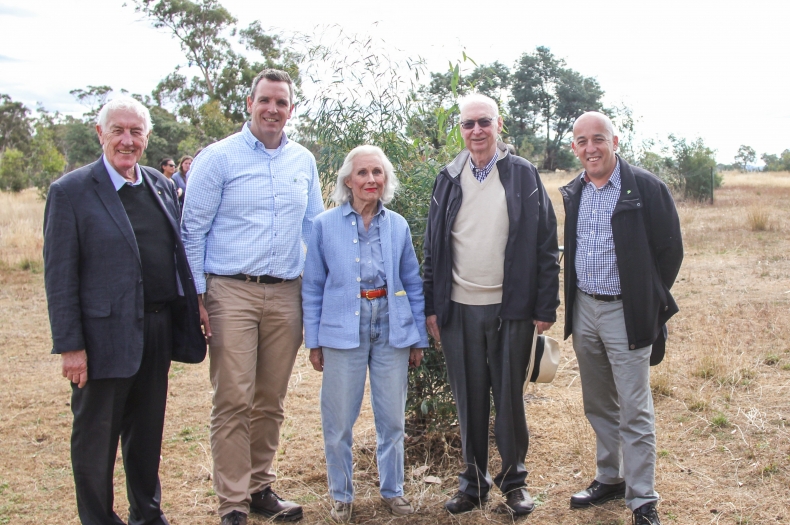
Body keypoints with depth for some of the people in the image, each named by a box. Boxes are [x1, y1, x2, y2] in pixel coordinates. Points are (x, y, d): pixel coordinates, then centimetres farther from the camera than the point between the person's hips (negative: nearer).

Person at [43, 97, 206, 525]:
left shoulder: (161, 186, 9)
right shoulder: (70, 191, -9)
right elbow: (59, 276, -10)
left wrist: (192, 312, 8)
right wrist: (69, 345, -14)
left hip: (158, 331, 6)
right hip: (105, 336, -5)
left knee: (148, 432, 19)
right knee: (95, 438, 9)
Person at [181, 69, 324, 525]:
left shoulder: (304, 162, 11)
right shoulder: (218, 158, -2)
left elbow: (315, 227, 17)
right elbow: (192, 230, -2)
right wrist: (196, 297, -8)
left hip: (286, 294, 4)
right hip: (231, 291, -4)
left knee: (271, 402, 11)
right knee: (234, 402, -5)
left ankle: (261, 488, 24)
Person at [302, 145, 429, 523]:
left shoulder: (398, 226, 6)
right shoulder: (325, 225, 0)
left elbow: (413, 285, 11)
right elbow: (313, 288, 3)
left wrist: (419, 338, 9)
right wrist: (314, 342, 1)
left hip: (392, 331, 2)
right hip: (343, 332, -2)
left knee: (392, 418, 9)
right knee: (338, 421, 4)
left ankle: (392, 490, 28)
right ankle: (341, 495, 24)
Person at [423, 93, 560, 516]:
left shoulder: (523, 176, 0)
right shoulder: (448, 180, 8)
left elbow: (546, 246, -1)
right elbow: (433, 248, 9)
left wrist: (546, 308, -6)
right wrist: (431, 306, 4)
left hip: (511, 309, -2)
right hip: (459, 310, 2)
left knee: (509, 399, 6)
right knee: (470, 401, 10)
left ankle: (514, 481, 22)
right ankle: (474, 482, 24)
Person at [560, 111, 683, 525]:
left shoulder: (646, 188, -11)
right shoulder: (573, 193, 8)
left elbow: (670, 249, -6)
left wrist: (650, 302, -3)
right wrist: (571, 299, 12)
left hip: (625, 313, -6)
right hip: (582, 309, 6)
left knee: (634, 411, -1)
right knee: (598, 406, 16)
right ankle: (609, 479, 31)